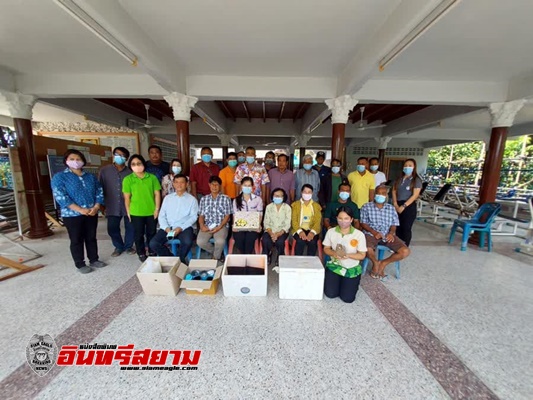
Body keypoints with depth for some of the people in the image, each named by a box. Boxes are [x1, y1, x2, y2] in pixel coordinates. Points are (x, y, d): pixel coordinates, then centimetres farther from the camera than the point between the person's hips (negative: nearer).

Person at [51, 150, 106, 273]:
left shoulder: (91, 177, 9)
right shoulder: (59, 177, -3)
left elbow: (99, 192, 6)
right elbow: (60, 197, -13)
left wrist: (96, 207, -11)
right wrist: (80, 210, -21)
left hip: (92, 214, 4)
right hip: (72, 215, -3)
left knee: (91, 238, 13)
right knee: (76, 240, 6)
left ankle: (94, 260, 26)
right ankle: (80, 264, 19)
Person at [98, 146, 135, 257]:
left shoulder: (130, 172, -1)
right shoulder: (104, 170, 3)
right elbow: (100, 188, 6)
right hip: (112, 206, 1)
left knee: (130, 227, 6)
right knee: (112, 228, 7)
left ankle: (128, 246, 28)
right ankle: (119, 246, 30)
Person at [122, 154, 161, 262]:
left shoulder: (152, 177, -2)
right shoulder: (127, 179, -2)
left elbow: (157, 194, 0)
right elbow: (127, 197, 1)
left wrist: (157, 209, -3)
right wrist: (128, 211, 0)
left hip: (151, 212, 1)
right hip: (136, 212, 0)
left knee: (151, 233, 13)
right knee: (138, 234, 12)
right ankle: (141, 253, 28)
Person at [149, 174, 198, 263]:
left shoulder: (192, 199, 6)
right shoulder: (167, 198, 15)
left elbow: (193, 217, -2)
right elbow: (161, 215, 10)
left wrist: (180, 228, -15)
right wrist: (166, 228, -9)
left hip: (184, 228, -3)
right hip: (168, 227, 3)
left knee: (187, 242, -33)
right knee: (153, 243, -20)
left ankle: (181, 259, 0)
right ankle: (171, 258, 4)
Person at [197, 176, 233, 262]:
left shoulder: (226, 198, 4)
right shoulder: (204, 199, 14)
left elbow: (227, 216, -1)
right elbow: (201, 215, 11)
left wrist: (219, 227, -14)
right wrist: (202, 225, -9)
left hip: (221, 225, -3)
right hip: (207, 226, 3)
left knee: (220, 241, -32)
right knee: (200, 242, -24)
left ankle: (216, 257, 2)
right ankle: (217, 252, 6)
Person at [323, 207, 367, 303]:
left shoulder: (359, 234, -14)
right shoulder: (331, 232, -7)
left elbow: (362, 255, -8)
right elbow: (326, 249, 2)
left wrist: (348, 255, -26)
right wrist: (334, 253, -20)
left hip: (352, 269, -1)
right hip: (334, 265, 1)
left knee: (347, 298, -8)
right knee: (330, 294, -11)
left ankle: (353, 283, 25)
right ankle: (335, 281, 23)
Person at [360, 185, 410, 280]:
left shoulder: (391, 208, 14)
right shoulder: (366, 207, 4)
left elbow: (394, 225, 11)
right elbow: (363, 223, 0)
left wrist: (391, 233, -12)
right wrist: (374, 232, -16)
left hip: (388, 235, 4)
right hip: (371, 234, -3)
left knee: (405, 251, -17)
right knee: (368, 249, -34)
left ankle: (383, 263, 7)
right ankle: (375, 262, 4)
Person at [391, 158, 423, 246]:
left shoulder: (416, 180, -4)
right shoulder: (399, 179, 11)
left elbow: (415, 195, -11)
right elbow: (394, 191, 9)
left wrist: (404, 206, -17)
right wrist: (395, 204, -5)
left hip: (409, 207, -4)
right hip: (397, 206, 5)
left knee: (406, 228, 1)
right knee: (398, 227, 10)